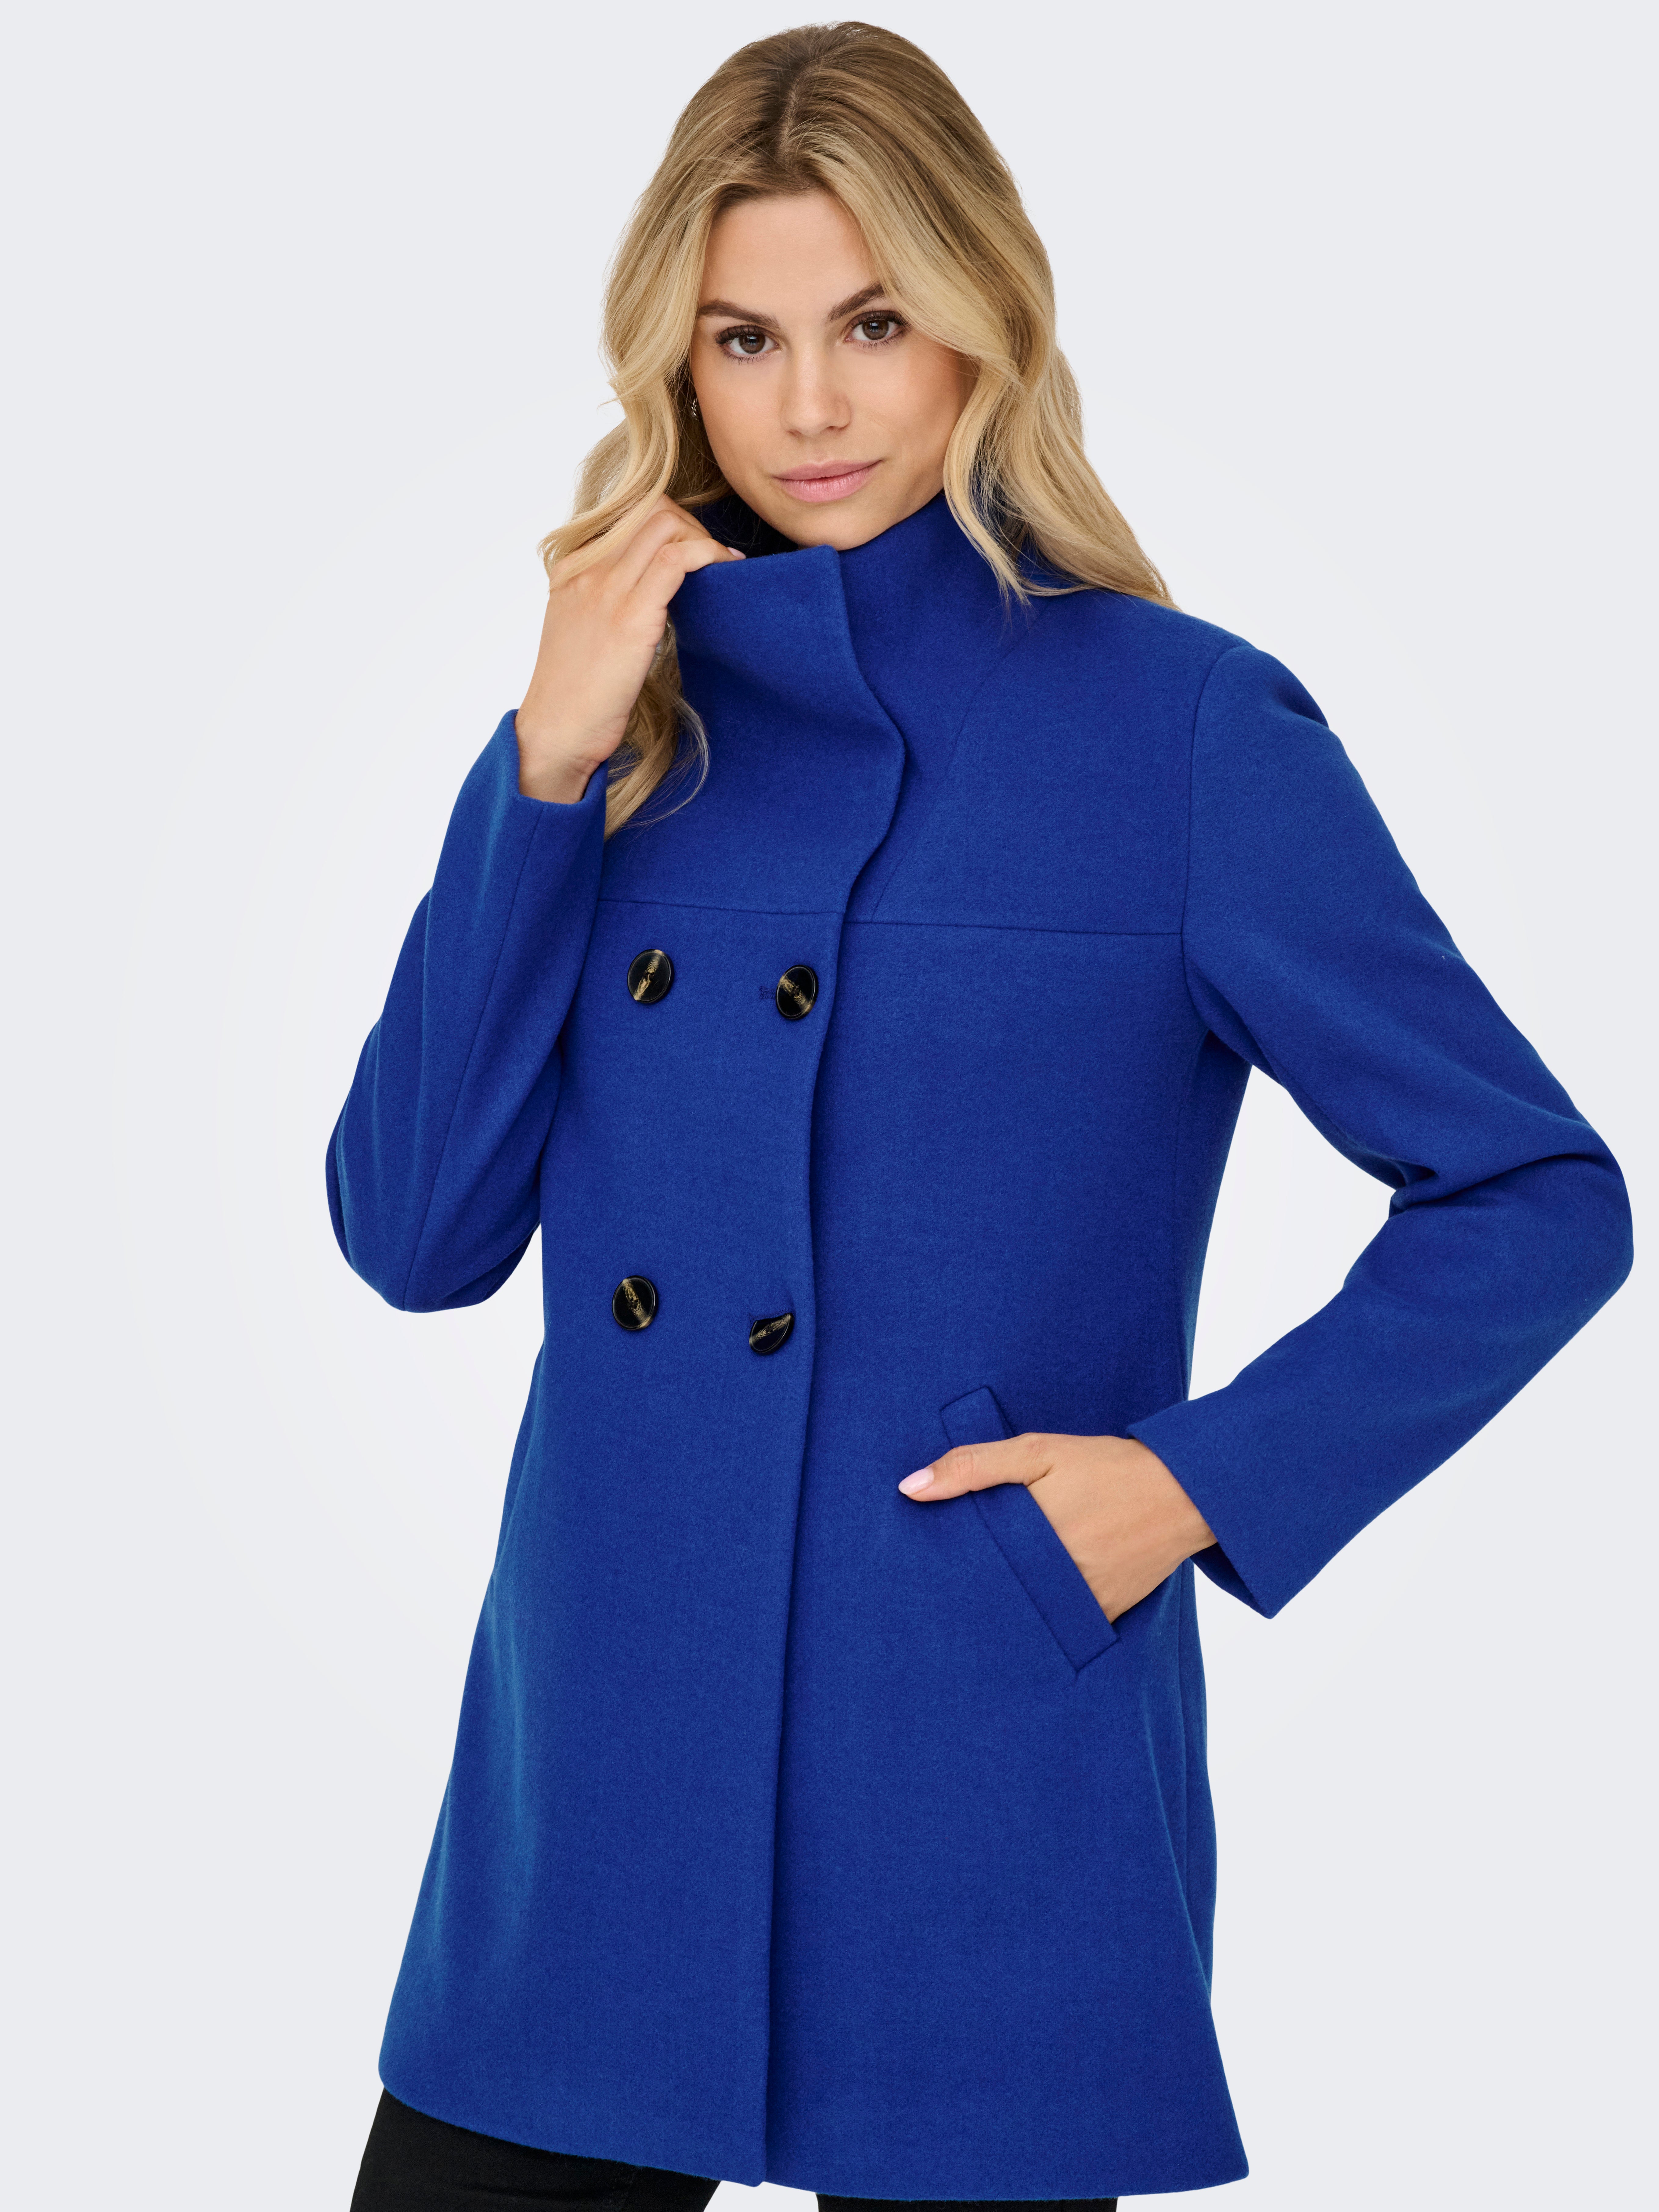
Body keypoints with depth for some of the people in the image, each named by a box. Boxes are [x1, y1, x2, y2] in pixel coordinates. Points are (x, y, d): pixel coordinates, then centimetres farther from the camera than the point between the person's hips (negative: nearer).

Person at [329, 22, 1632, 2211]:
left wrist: (1201, 1479, -13)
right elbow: (413, 1233, -1)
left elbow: (1538, 1201, -4)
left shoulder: (1184, 731, -7)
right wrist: (557, 768, -8)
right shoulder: (633, 712, 6)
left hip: (978, 1811, -4)